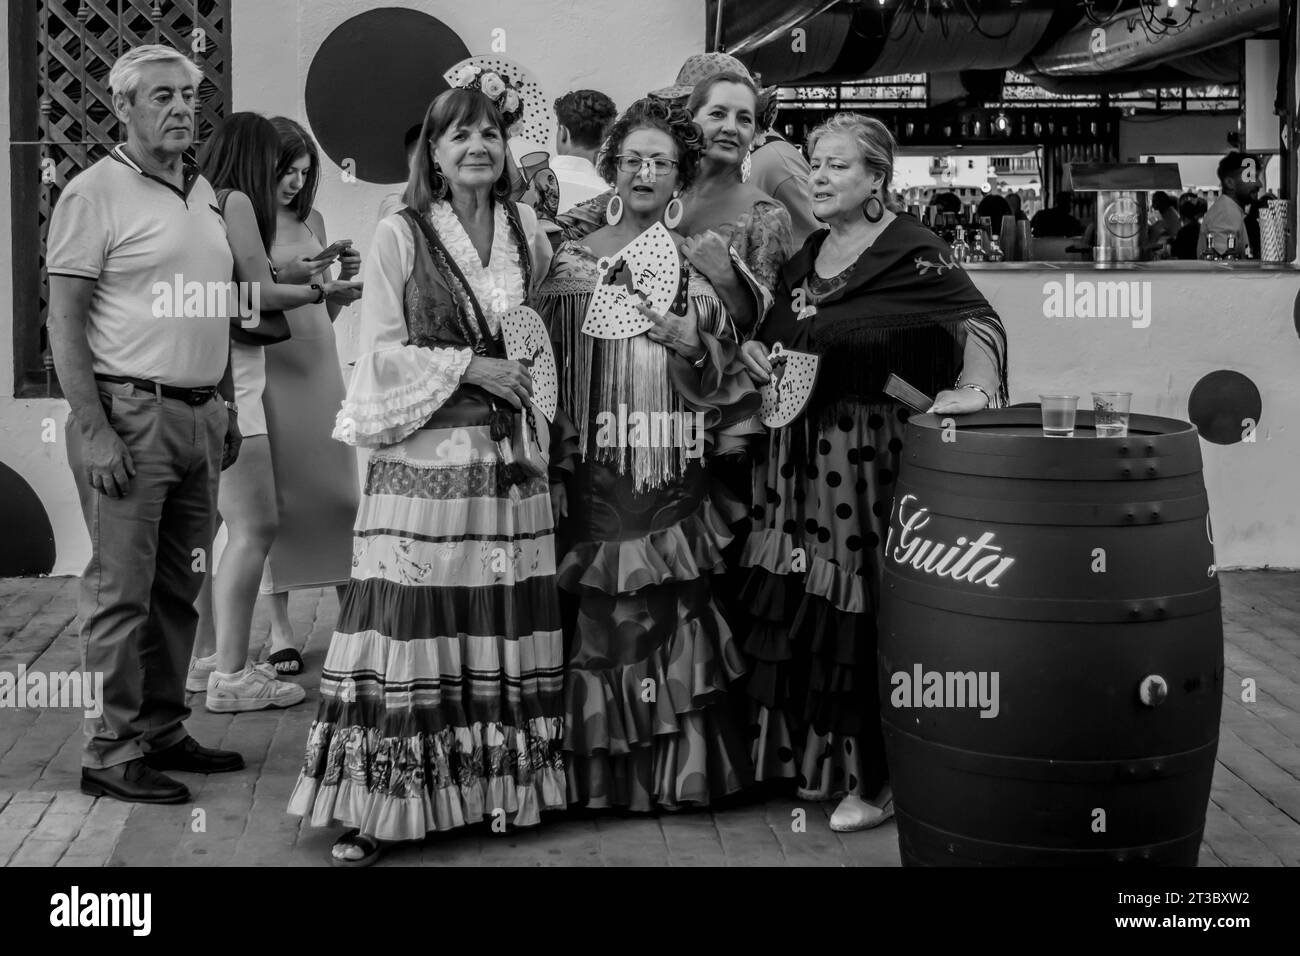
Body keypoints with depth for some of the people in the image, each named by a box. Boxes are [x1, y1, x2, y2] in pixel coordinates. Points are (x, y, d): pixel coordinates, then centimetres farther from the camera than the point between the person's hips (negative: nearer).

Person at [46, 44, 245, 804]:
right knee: (122, 590, -3)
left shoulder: (205, 192, 15)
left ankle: (163, 732, 23)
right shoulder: (96, 193, -7)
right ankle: (111, 752, 5)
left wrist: (228, 408, 18)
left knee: (179, 588, 12)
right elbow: (64, 322, -11)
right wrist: (93, 429, -17)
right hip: (130, 414, -7)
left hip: (199, 416, 7)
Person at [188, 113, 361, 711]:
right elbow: (258, 294, -10)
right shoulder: (235, 201, -8)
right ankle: (230, 676, -8)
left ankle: (205, 656, 20)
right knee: (254, 524, -8)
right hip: (228, 374, -10)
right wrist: (322, 291, 4)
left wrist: (289, 275, 24)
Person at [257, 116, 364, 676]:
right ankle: (280, 628, 7)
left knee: (338, 487, 4)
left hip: (320, 363, 5)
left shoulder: (312, 220, 13)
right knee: (277, 495, -1)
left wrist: (343, 282, 0)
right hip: (268, 366, -5)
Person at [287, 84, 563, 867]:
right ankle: (379, 806, 2)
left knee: (506, 623, 6)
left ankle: (505, 784, 18)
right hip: (422, 456, -4)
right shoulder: (401, 236, -1)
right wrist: (465, 366, -12)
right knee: (413, 626, -6)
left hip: (508, 453, 4)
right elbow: (379, 352, -4)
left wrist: (524, 382, 9)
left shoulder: (528, 232, 11)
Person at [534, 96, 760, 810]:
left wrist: (692, 346, -10)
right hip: (596, 476, -1)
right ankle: (599, 773, 14)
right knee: (600, 624, 0)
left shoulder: (697, 263, 8)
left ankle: (677, 770, 17)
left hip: (674, 476, 1)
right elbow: (543, 363, 3)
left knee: (674, 618, 3)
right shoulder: (573, 260, 4)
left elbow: (728, 373, 7)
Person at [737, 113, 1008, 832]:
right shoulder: (804, 256, 14)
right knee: (804, 608, 10)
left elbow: (977, 319, -21)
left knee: (863, 612, -3)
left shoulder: (910, 252, -9)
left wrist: (976, 388, -38)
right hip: (799, 459, 7)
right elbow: (778, 339, 26)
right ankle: (818, 757, 26)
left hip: (874, 456, -7)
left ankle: (878, 778, 10)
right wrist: (753, 350, 5)